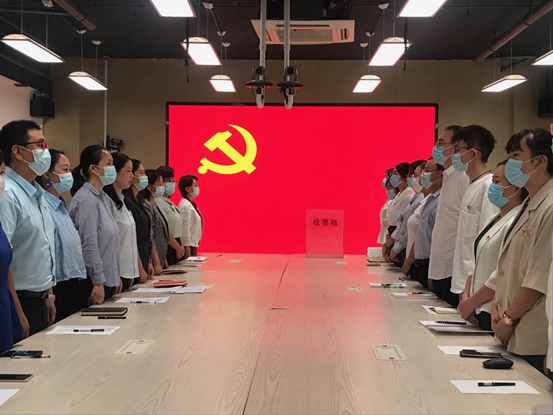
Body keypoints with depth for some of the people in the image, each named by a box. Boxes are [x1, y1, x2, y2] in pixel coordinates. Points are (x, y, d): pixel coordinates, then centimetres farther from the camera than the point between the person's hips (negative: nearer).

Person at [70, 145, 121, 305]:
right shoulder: (86, 199, -15)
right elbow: (89, 245, -19)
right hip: (92, 282, -8)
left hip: (108, 279, 8)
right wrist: (98, 282, -18)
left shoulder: (105, 199, 10)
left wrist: (116, 277, 15)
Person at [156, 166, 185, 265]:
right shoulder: (159, 202, -14)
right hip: (168, 249, -9)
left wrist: (180, 247, 12)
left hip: (176, 248, 9)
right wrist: (179, 248, -12)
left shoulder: (169, 203, 16)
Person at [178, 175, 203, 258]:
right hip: (188, 246, -9)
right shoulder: (185, 206, -16)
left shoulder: (191, 204, 11)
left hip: (193, 244, 9)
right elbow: (185, 230, -19)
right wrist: (188, 251, -19)